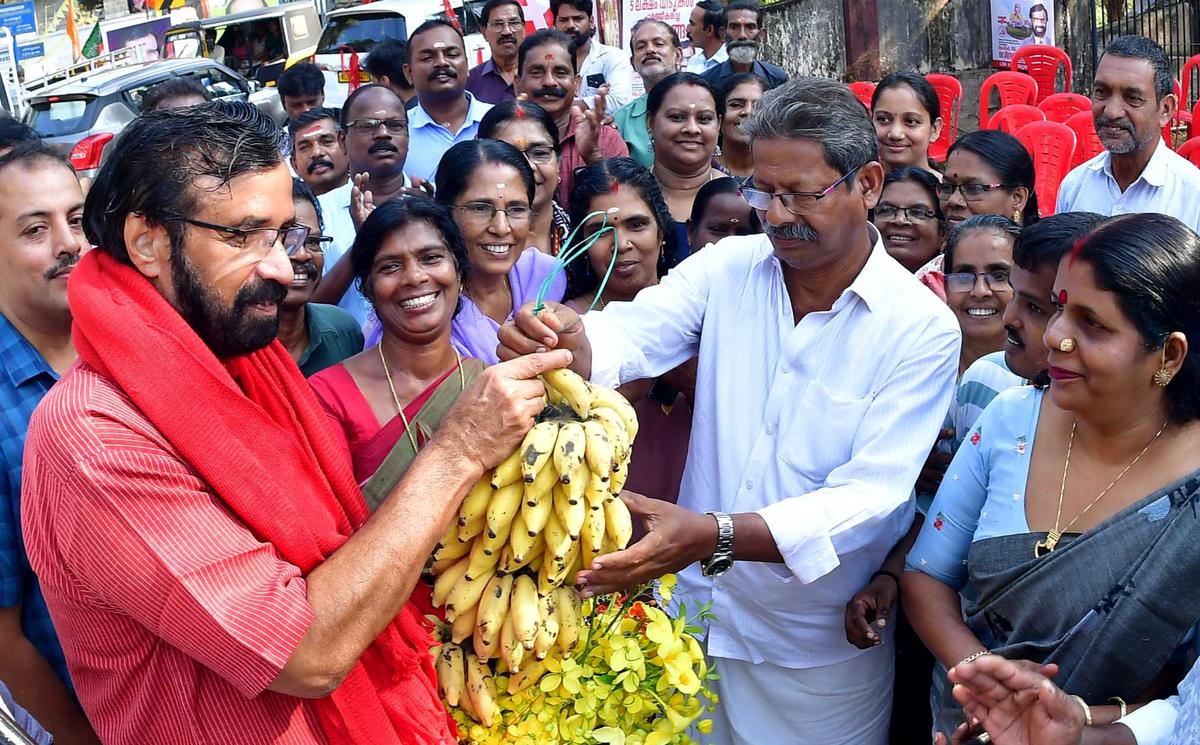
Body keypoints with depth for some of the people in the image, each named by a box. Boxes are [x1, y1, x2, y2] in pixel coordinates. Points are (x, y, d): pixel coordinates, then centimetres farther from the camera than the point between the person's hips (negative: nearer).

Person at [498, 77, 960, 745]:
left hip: (819, 651, -2)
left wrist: (717, 537, -34)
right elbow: (633, 334, -18)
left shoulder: (922, 327, -13)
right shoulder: (727, 268, -3)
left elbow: (872, 495, -20)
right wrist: (568, 343, -43)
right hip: (695, 612, 3)